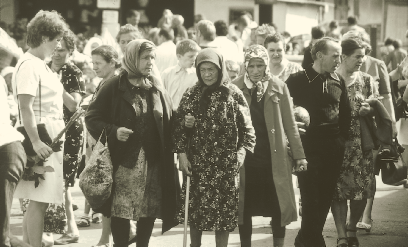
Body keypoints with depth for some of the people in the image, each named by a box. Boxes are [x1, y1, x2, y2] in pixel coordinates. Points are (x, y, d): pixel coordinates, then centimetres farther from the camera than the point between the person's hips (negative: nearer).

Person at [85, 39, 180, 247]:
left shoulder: (157, 90, 12)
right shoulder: (114, 87, -1)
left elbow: (169, 124, 15)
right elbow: (92, 118, -1)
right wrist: (113, 131, -15)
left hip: (153, 162, 4)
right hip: (123, 160, -4)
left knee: (149, 210, 6)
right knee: (121, 210, -4)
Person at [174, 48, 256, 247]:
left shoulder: (233, 94, -2)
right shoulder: (191, 95, 2)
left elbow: (246, 127, 0)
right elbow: (179, 127, 3)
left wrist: (242, 152, -11)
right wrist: (182, 154, -4)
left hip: (225, 165, -1)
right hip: (196, 163, 1)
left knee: (224, 212, 2)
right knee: (195, 211, 6)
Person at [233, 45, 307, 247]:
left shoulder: (279, 87, 1)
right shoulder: (236, 88, 0)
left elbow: (290, 124, 4)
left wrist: (299, 154, 1)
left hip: (274, 158, 0)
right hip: (245, 159, 0)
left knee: (279, 207, 1)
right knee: (245, 208, 7)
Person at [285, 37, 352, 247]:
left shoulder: (338, 82, 10)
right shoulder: (297, 80, -5)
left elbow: (345, 113, 17)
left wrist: (342, 139, 9)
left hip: (333, 149, 5)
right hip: (307, 148, -5)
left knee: (325, 198, 8)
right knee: (311, 198, -7)